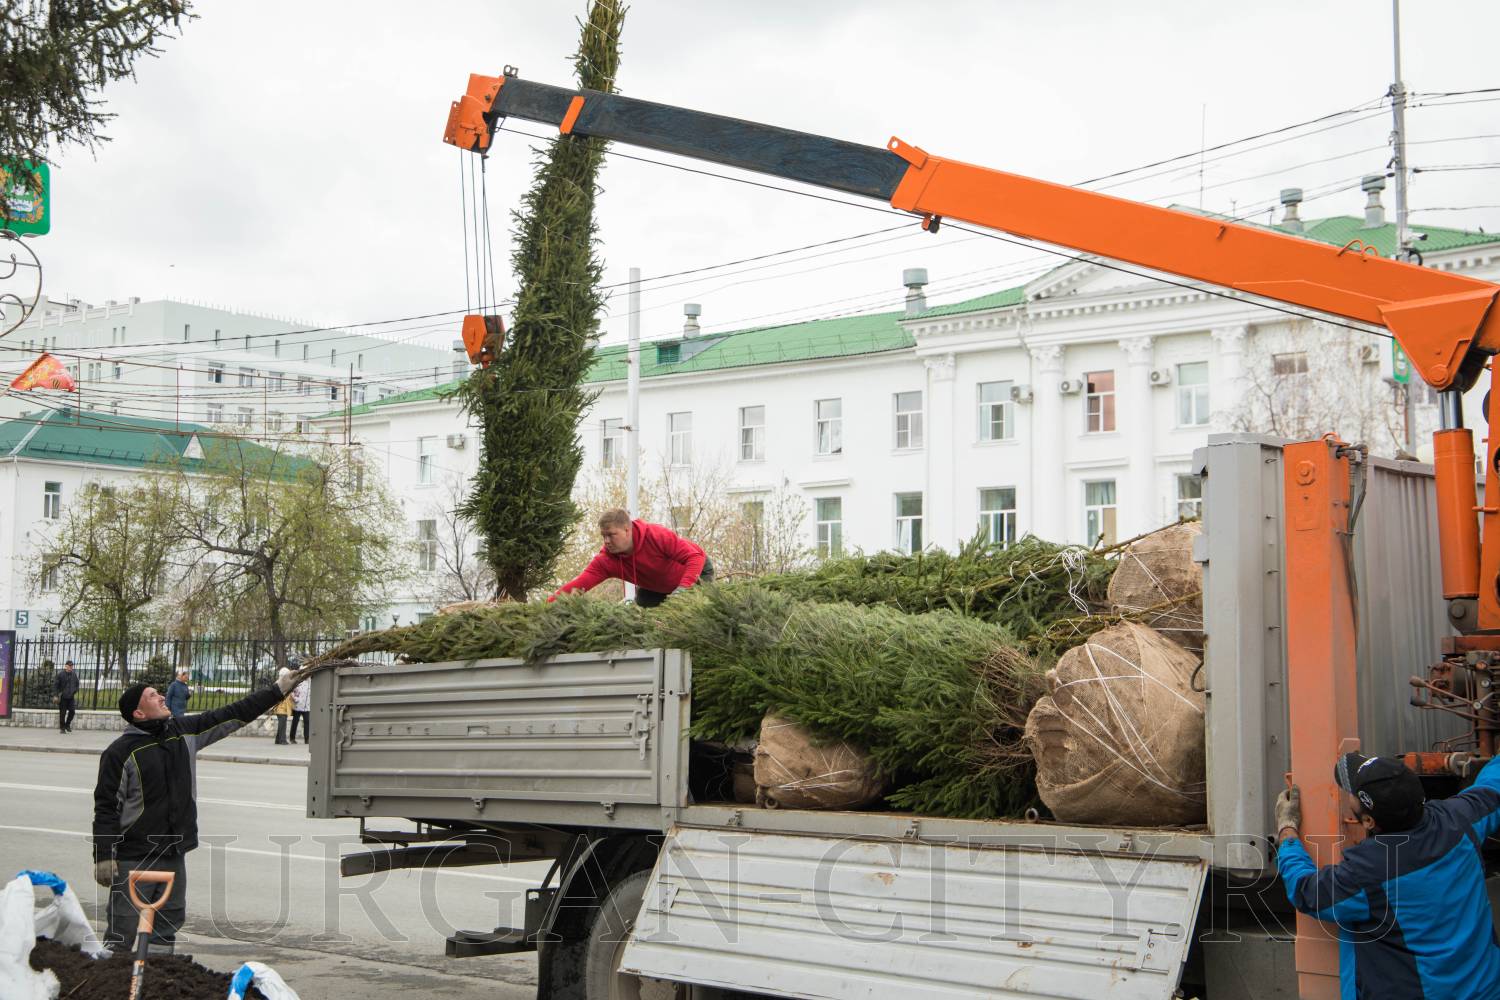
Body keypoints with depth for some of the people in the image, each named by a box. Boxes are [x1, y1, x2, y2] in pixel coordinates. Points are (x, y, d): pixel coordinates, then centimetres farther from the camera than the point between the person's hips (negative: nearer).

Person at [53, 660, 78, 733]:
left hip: (71, 697, 4)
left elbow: (77, 684, 19)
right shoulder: (60, 674, -9)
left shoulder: (74, 674, 5)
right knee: (62, 713, 0)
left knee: (72, 711, -2)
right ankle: (62, 728, 11)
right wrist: (56, 695, -11)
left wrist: (75, 693, 10)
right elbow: (55, 685, -7)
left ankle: (67, 725, 20)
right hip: (62, 697, -4)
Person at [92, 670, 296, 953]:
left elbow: (233, 715, 11)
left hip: (174, 855, 6)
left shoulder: (185, 732, 7)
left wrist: (279, 690, 10)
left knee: (169, 923, 11)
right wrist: (104, 857, -13)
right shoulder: (121, 752, -9)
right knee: (122, 931, -5)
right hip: (134, 858, -6)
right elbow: (106, 807, -9)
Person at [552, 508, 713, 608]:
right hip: (655, 588, 4)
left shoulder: (657, 535, -35)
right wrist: (549, 605, -52)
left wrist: (683, 588, -49)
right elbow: (579, 583, -37)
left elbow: (697, 556, -35)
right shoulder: (606, 560, -25)